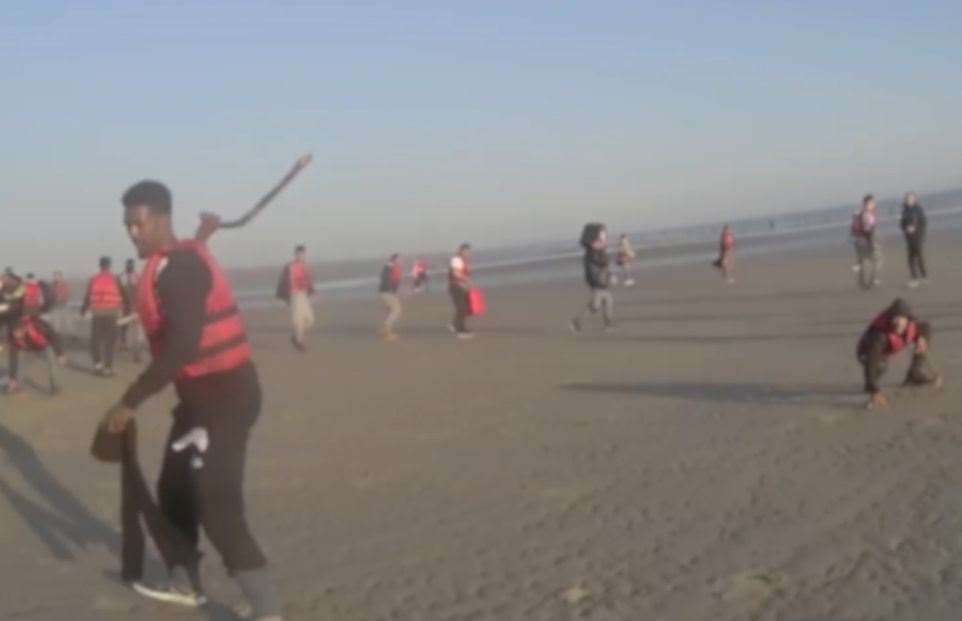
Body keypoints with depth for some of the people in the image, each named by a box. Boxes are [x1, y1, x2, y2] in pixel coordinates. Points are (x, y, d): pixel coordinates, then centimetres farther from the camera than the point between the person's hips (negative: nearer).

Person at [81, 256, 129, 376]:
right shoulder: (115, 279, 2)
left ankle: (97, 363, 7)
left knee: (95, 340, 14)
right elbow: (123, 296, 4)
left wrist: (83, 311, 14)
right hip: (111, 314, -1)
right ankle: (107, 368, 2)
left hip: (97, 313, 1)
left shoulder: (93, 279, 4)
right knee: (110, 341, 4)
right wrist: (127, 310, 13)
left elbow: (87, 297, 3)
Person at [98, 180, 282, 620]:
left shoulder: (178, 265, -19)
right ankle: (185, 585, 38)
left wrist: (130, 402, -28)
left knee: (217, 506, -13)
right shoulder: (173, 263, 12)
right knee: (175, 489, 21)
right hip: (206, 392, 10)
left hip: (223, 395, -10)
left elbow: (183, 344, -30)